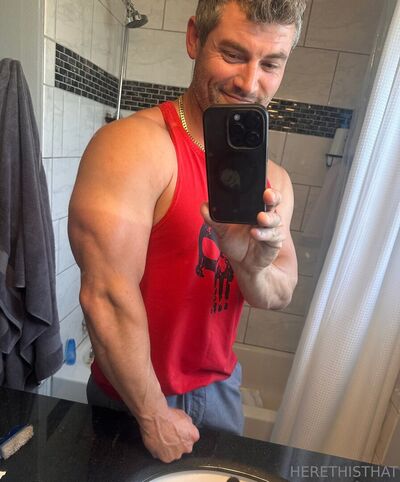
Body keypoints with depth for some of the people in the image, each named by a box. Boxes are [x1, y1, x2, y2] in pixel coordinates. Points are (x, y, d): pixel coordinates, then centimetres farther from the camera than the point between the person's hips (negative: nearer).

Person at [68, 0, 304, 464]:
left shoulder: (271, 178, -4)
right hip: (133, 399, -5)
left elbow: (279, 296, -4)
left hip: (220, 386, 6)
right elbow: (106, 296, -26)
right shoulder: (133, 144, -24)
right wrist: (155, 417, -15)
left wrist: (252, 264, -28)